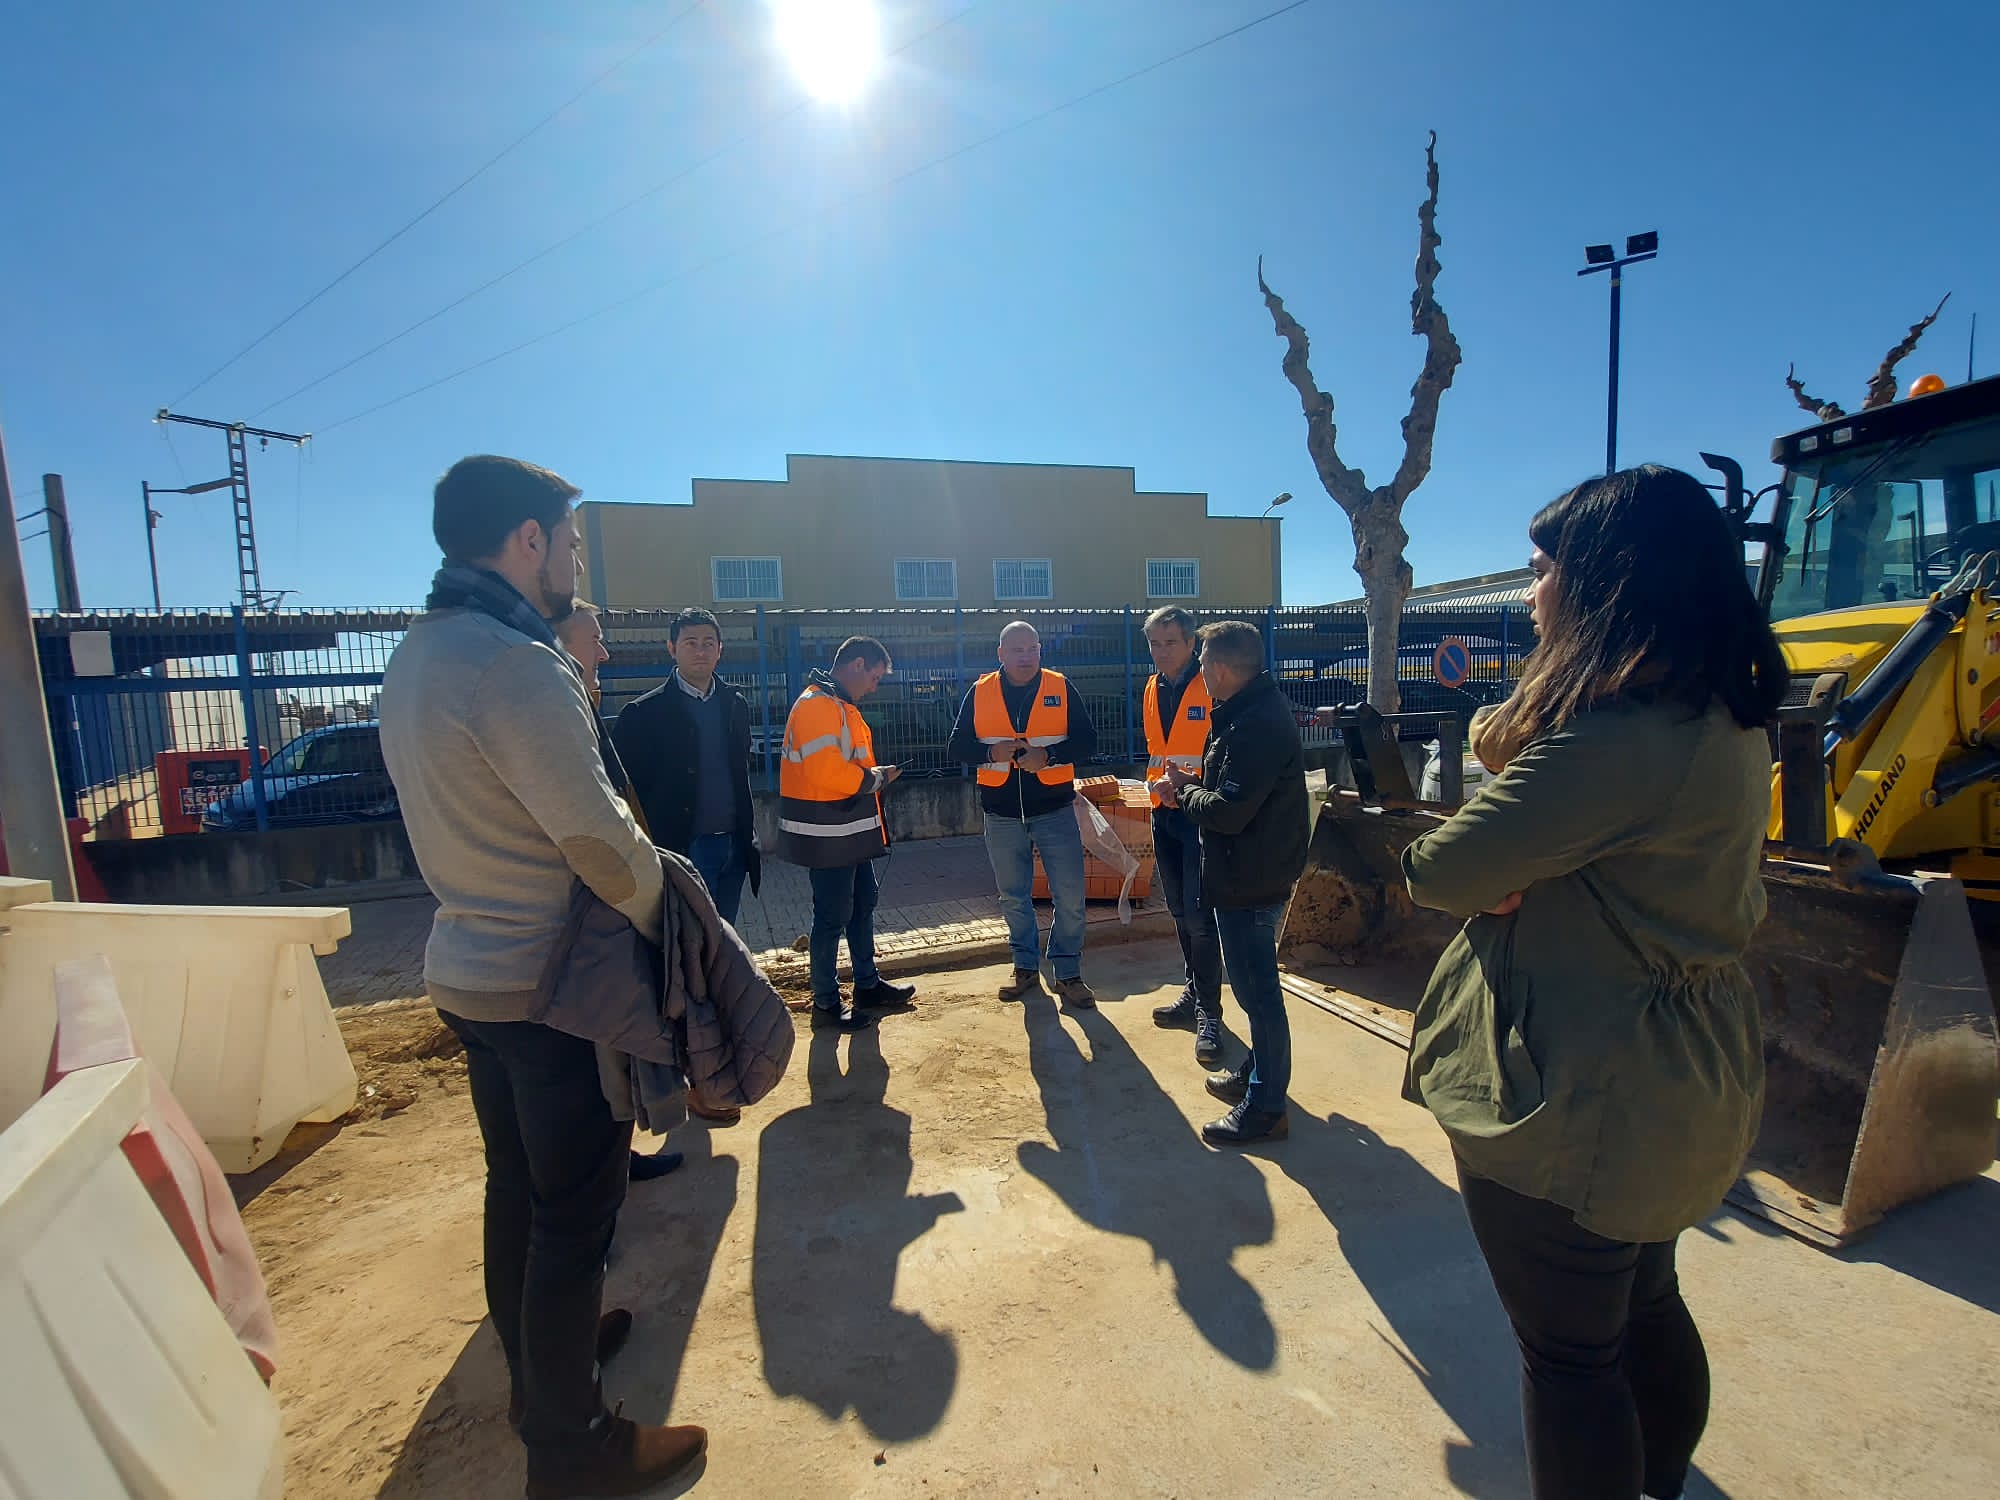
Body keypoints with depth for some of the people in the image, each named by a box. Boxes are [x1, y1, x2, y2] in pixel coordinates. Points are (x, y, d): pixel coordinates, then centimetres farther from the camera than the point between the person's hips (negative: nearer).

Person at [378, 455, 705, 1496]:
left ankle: (537, 1358, 46)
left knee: (517, 1186, 24)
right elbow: (600, 838, -23)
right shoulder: (518, 665, -23)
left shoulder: (414, 655, 8)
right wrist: (664, 913, -6)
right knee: (572, 1212, 7)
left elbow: (478, 815, 10)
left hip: (468, 969, 9)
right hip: (548, 983, -9)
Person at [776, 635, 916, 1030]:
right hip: (829, 835, -11)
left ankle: (868, 985, 33)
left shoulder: (840, 704, 15)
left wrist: (874, 776, 1)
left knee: (863, 904, 19)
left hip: (851, 831, 11)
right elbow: (825, 771, -29)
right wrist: (874, 779, -14)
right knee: (833, 916, 1)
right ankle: (826, 1003, 16)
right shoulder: (818, 705, -19)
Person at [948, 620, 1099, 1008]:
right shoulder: (980, 692, 1)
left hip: (1055, 811, -1)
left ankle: (1068, 973, 20)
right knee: (1013, 898, 14)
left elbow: (1087, 742, -5)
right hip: (1002, 815, 2)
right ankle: (1026, 967, 32)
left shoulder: (1061, 688, -1)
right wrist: (992, 752, -17)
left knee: (1069, 896, 2)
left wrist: (1048, 755, -21)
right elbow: (958, 746, 1)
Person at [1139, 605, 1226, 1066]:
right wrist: (1156, 783, 5)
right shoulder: (1153, 689, 10)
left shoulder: (1212, 687, -12)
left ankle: (1208, 1013, 8)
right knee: (1179, 911, 16)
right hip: (1164, 813, 7)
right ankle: (1194, 991, 31)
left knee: (1199, 915, -6)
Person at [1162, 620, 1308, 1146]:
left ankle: (1265, 1108, 18)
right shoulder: (1259, 709, 10)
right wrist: (1196, 787, 1)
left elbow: (1228, 811, -28)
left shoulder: (1257, 724, -25)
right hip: (1253, 871, 11)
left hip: (1250, 880, -11)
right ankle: (1257, 1073, 40)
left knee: (1257, 989, 2)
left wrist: (1185, 791, -11)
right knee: (1253, 984, 23)